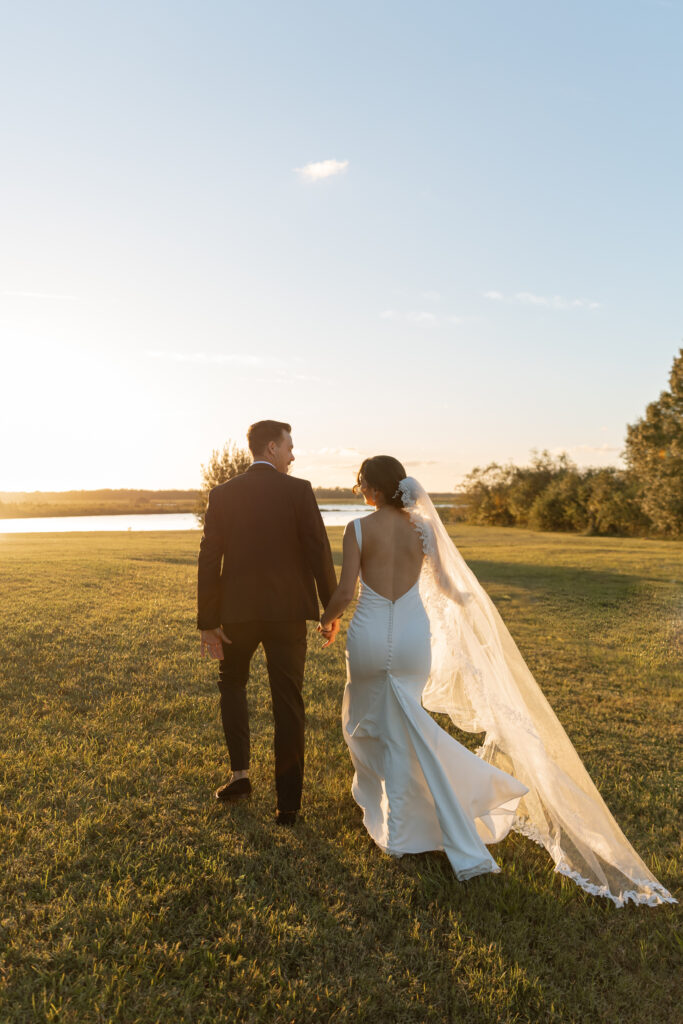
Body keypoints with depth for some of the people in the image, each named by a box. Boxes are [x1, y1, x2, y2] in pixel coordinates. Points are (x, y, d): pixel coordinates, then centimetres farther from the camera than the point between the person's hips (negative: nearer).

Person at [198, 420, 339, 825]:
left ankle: (240, 773, 20)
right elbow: (319, 552, -9)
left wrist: (208, 622, 3)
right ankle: (288, 802, 13)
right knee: (288, 704, 7)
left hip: (238, 611, 2)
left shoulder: (223, 494, 0)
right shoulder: (299, 491, -6)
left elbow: (209, 560, -2)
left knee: (232, 682, 27)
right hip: (288, 611, -2)